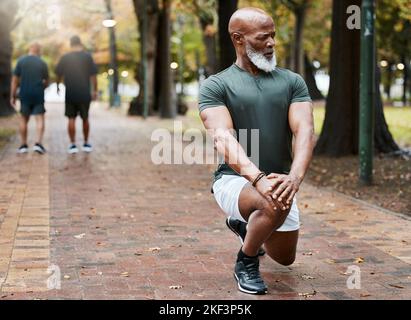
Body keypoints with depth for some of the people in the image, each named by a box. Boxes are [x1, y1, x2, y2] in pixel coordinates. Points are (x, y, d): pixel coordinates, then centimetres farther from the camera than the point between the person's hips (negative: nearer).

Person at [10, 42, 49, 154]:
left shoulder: (21, 61, 1)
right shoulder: (42, 63, 1)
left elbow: (15, 80, -1)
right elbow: (46, 82, 7)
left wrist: (13, 96, 3)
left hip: (25, 95, 1)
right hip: (38, 95, -1)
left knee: (24, 119, 13)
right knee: (40, 119, 0)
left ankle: (24, 145, 15)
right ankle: (38, 143, -16)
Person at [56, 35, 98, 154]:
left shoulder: (65, 58, -1)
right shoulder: (87, 56, -4)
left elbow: (59, 74, 7)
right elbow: (93, 75, -4)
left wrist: (57, 86, 25)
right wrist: (95, 90, 5)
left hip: (70, 94, 0)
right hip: (85, 94, 0)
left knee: (71, 119, 5)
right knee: (85, 118, 13)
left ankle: (73, 144, 1)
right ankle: (86, 144, 21)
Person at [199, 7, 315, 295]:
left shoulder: (292, 82, 2)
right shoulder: (215, 86, -8)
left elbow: (304, 132, -12)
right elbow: (224, 138, -23)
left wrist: (294, 178, -32)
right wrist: (258, 178, -40)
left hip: (279, 182, 5)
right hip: (235, 180, -5)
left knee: (285, 258, 21)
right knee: (275, 206, -37)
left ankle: (242, 224, 52)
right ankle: (246, 262, -6)